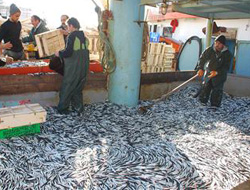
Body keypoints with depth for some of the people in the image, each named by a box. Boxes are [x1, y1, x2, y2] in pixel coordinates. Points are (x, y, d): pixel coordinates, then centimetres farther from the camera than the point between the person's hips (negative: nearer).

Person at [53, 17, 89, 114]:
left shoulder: (71, 36, -12)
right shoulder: (84, 36, 10)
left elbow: (68, 52, -20)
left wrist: (59, 54, -1)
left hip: (73, 68, -7)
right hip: (83, 66, 7)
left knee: (67, 87, 5)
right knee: (78, 87, 16)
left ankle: (62, 108, 13)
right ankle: (78, 107, 19)